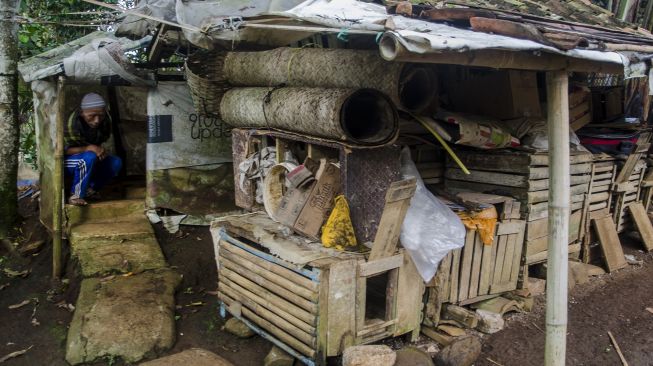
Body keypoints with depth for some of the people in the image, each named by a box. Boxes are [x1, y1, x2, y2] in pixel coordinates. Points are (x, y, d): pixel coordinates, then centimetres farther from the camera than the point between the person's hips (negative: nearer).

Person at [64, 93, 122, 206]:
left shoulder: (104, 123, -13)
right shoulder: (72, 124, -29)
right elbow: (64, 150, -24)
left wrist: (101, 150, -17)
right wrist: (89, 148, -35)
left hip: (92, 161, 6)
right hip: (67, 161, -6)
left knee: (116, 162, -15)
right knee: (89, 157, -36)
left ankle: (90, 188, 3)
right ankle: (75, 196, -22)